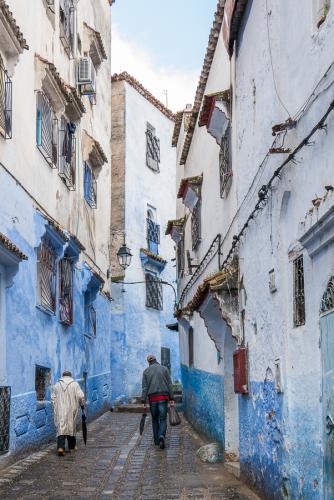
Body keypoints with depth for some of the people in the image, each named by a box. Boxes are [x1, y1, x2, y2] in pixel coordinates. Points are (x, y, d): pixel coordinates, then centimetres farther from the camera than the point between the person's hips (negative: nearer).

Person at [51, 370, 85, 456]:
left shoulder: (57, 385, 7)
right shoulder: (75, 384, 1)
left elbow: (53, 398, 6)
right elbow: (80, 396, -7)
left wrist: (55, 409, 15)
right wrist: (82, 404, 10)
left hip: (60, 411, 0)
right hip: (71, 410, 0)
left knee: (61, 428, -4)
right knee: (71, 427, 14)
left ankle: (60, 447, -21)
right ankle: (71, 447, 25)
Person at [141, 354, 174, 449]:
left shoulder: (146, 371, 5)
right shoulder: (164, 369, 5)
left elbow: (145, 388, 0)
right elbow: (169, 385, 1)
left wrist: (144, 402, 0)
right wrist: (171, 399, 2)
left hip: (152, 398, 1)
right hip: (163, 397, -1)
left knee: (155, 420, 15)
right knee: (163, 419, 1)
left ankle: (157, 441, 18)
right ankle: (162, 436, -23)